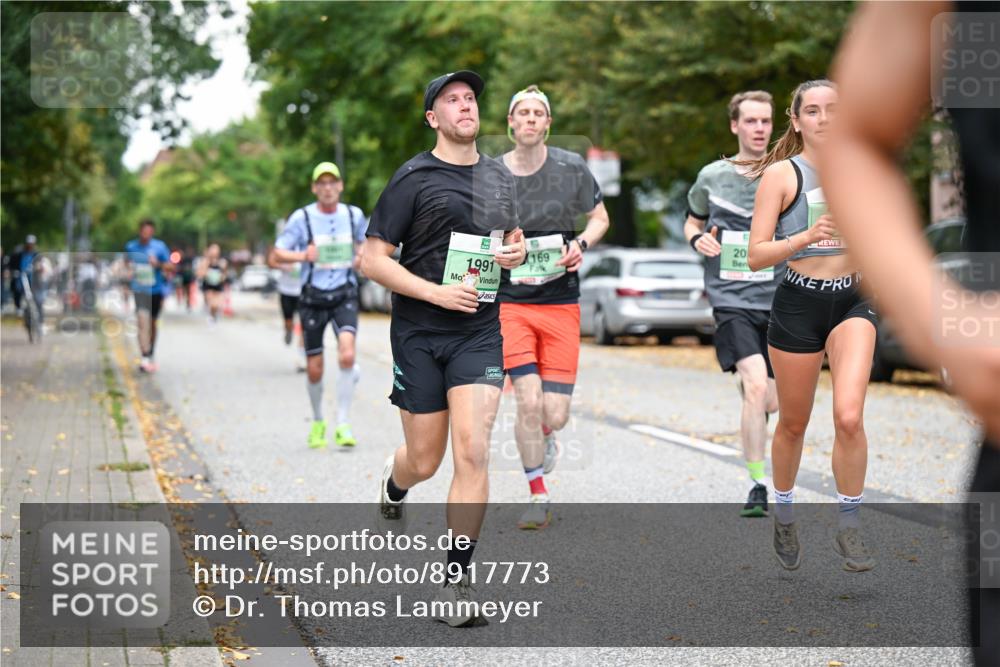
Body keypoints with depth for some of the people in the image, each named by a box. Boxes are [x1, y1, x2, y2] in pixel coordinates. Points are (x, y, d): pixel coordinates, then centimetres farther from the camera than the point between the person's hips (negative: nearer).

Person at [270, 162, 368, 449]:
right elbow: (275, 256, -4)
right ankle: (318, 422, 29)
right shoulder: (301, 218, -5)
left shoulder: (354, 215, 3)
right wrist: (302, 255, -23)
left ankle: (343, 425, -12)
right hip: (313, 297, -1)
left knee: (347, 355, -22)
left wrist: (362, 255, 1)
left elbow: (365, 241, 24)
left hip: (345, 295, 1)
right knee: (314, 370, 3)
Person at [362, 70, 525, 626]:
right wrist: (435, 291, -18)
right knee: (425, 461, 6)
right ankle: (394, 487, 45)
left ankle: (458, 582, -6)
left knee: (473, 452, -13)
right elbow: (373, 259, -7)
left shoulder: (501, 178, 11)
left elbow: (513, 239, 27)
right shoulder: (414, 178, -5)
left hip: (480, 333, 3)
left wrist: (517, 251, 3)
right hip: (419, 334, -3)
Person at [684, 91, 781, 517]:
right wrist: (697, 238, -1)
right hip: (731, 301, -2)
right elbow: (693, 222, 22)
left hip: (778, 301, 2)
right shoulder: (712, 177, 5)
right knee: (756, 388, -21)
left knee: (774, 403, 7)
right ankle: (758, 486, -13)